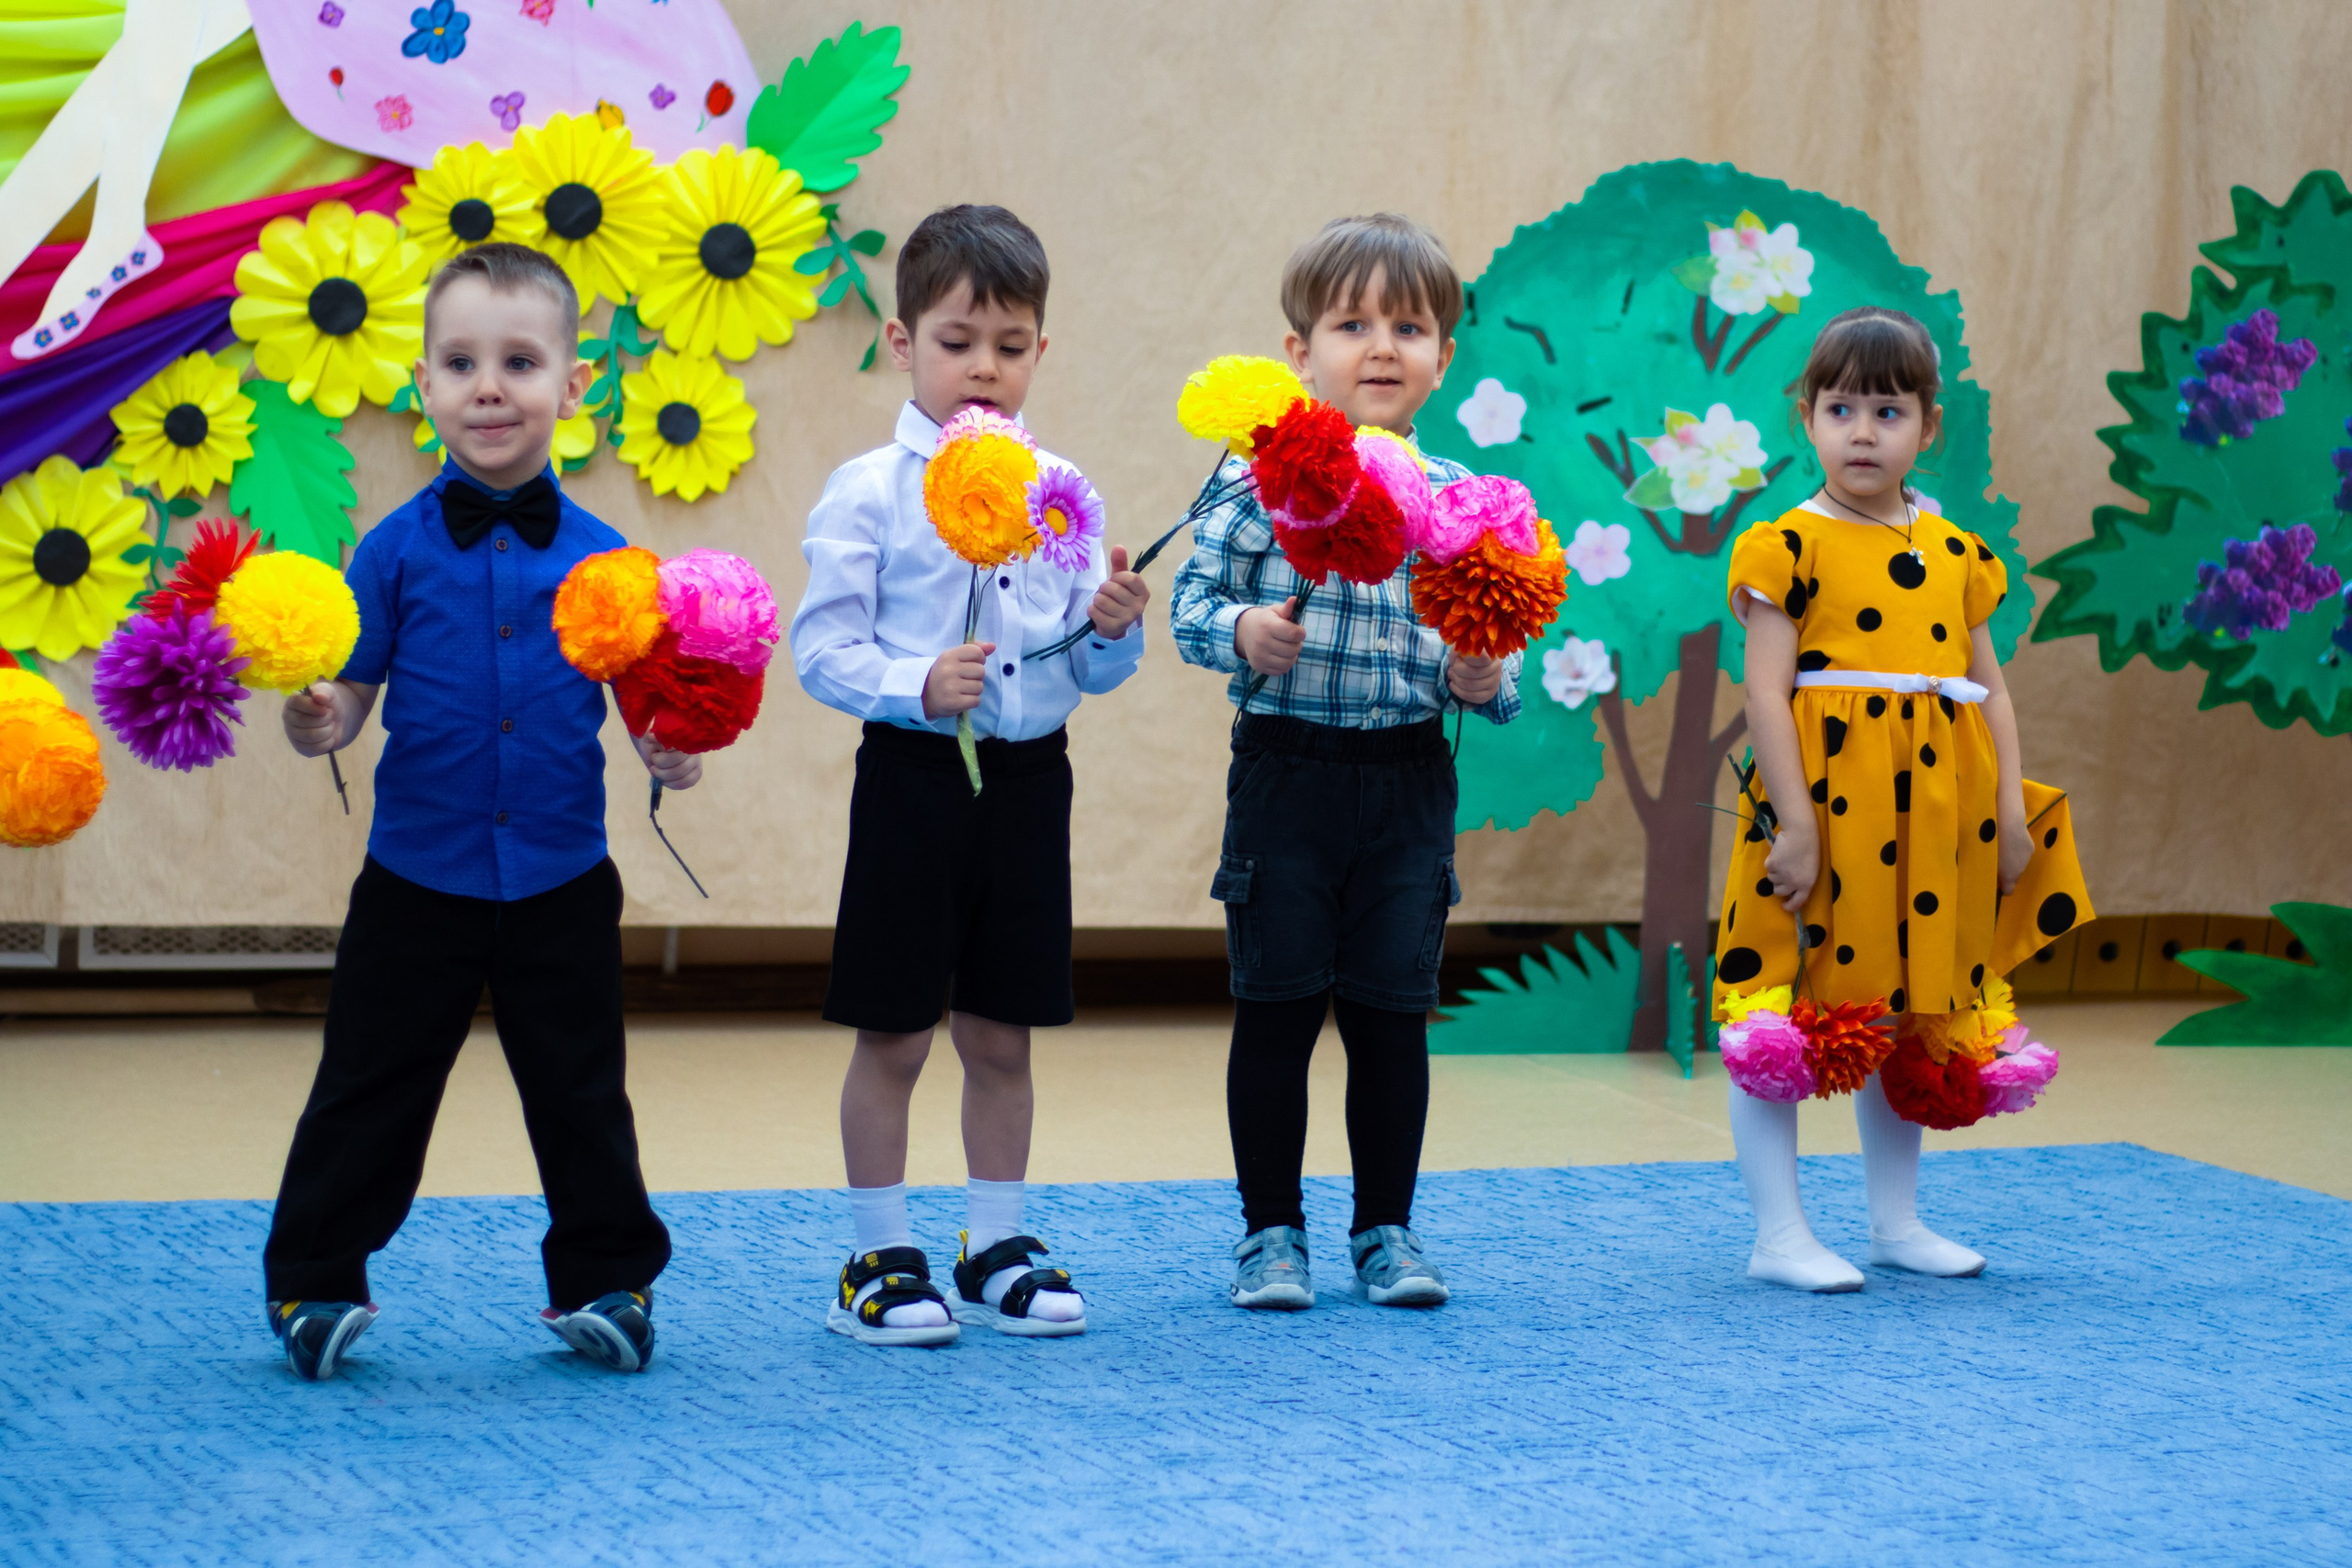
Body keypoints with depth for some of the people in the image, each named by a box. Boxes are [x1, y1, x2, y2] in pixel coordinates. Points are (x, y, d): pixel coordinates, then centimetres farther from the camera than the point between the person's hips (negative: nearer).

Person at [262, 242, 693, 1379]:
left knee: (581, 1095, 12)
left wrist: (672, 754, -20)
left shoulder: (601, 558, -3)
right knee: (368, 1091, 7)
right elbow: (345, 700, -4)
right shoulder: (397, 551, -5)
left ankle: (606, 1280, 28)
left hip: (561, 885, 1)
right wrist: (312, 722, -26)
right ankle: (312, 1282, 21)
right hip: (418, 879, -1)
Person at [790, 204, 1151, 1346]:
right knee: (891, 1035, 2)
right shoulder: (866, 494, -6)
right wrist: (917, 686, -24)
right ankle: (880, 1259, 13)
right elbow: (822, 649, -10)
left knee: (1002, 1036, 12)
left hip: (1027, 779, 4)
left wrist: (1116, 630, -10)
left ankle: (998, 1251, 22)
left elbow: (1090, 670, 11)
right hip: (913, 778, -4)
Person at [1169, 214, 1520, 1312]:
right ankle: (1271, 1231, 15)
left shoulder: (1458, 501, 3)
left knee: (1392, 1011, 7)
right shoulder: (1259, 483, -4)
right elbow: (1193, 598, -2)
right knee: (1278, 1005, 3)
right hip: (1285, 768, -2)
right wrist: (1238, 632, -22)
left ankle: (1387, 1227, 20)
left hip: (1408, 778, 2)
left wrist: (1488, 682, -13)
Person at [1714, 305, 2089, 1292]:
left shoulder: (1957, 554, 12)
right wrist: (1796, 821, -17)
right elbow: (1766, 692, -11)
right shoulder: (1789, 546, -5)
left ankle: (1896, 1220, 25)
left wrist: (2011, 811, 6)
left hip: (1933, 822, 5)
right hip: (1826, 807, -5)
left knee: (1911, 1012, 14)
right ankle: (1779, 1235, 4)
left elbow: (1989, 688, 14)